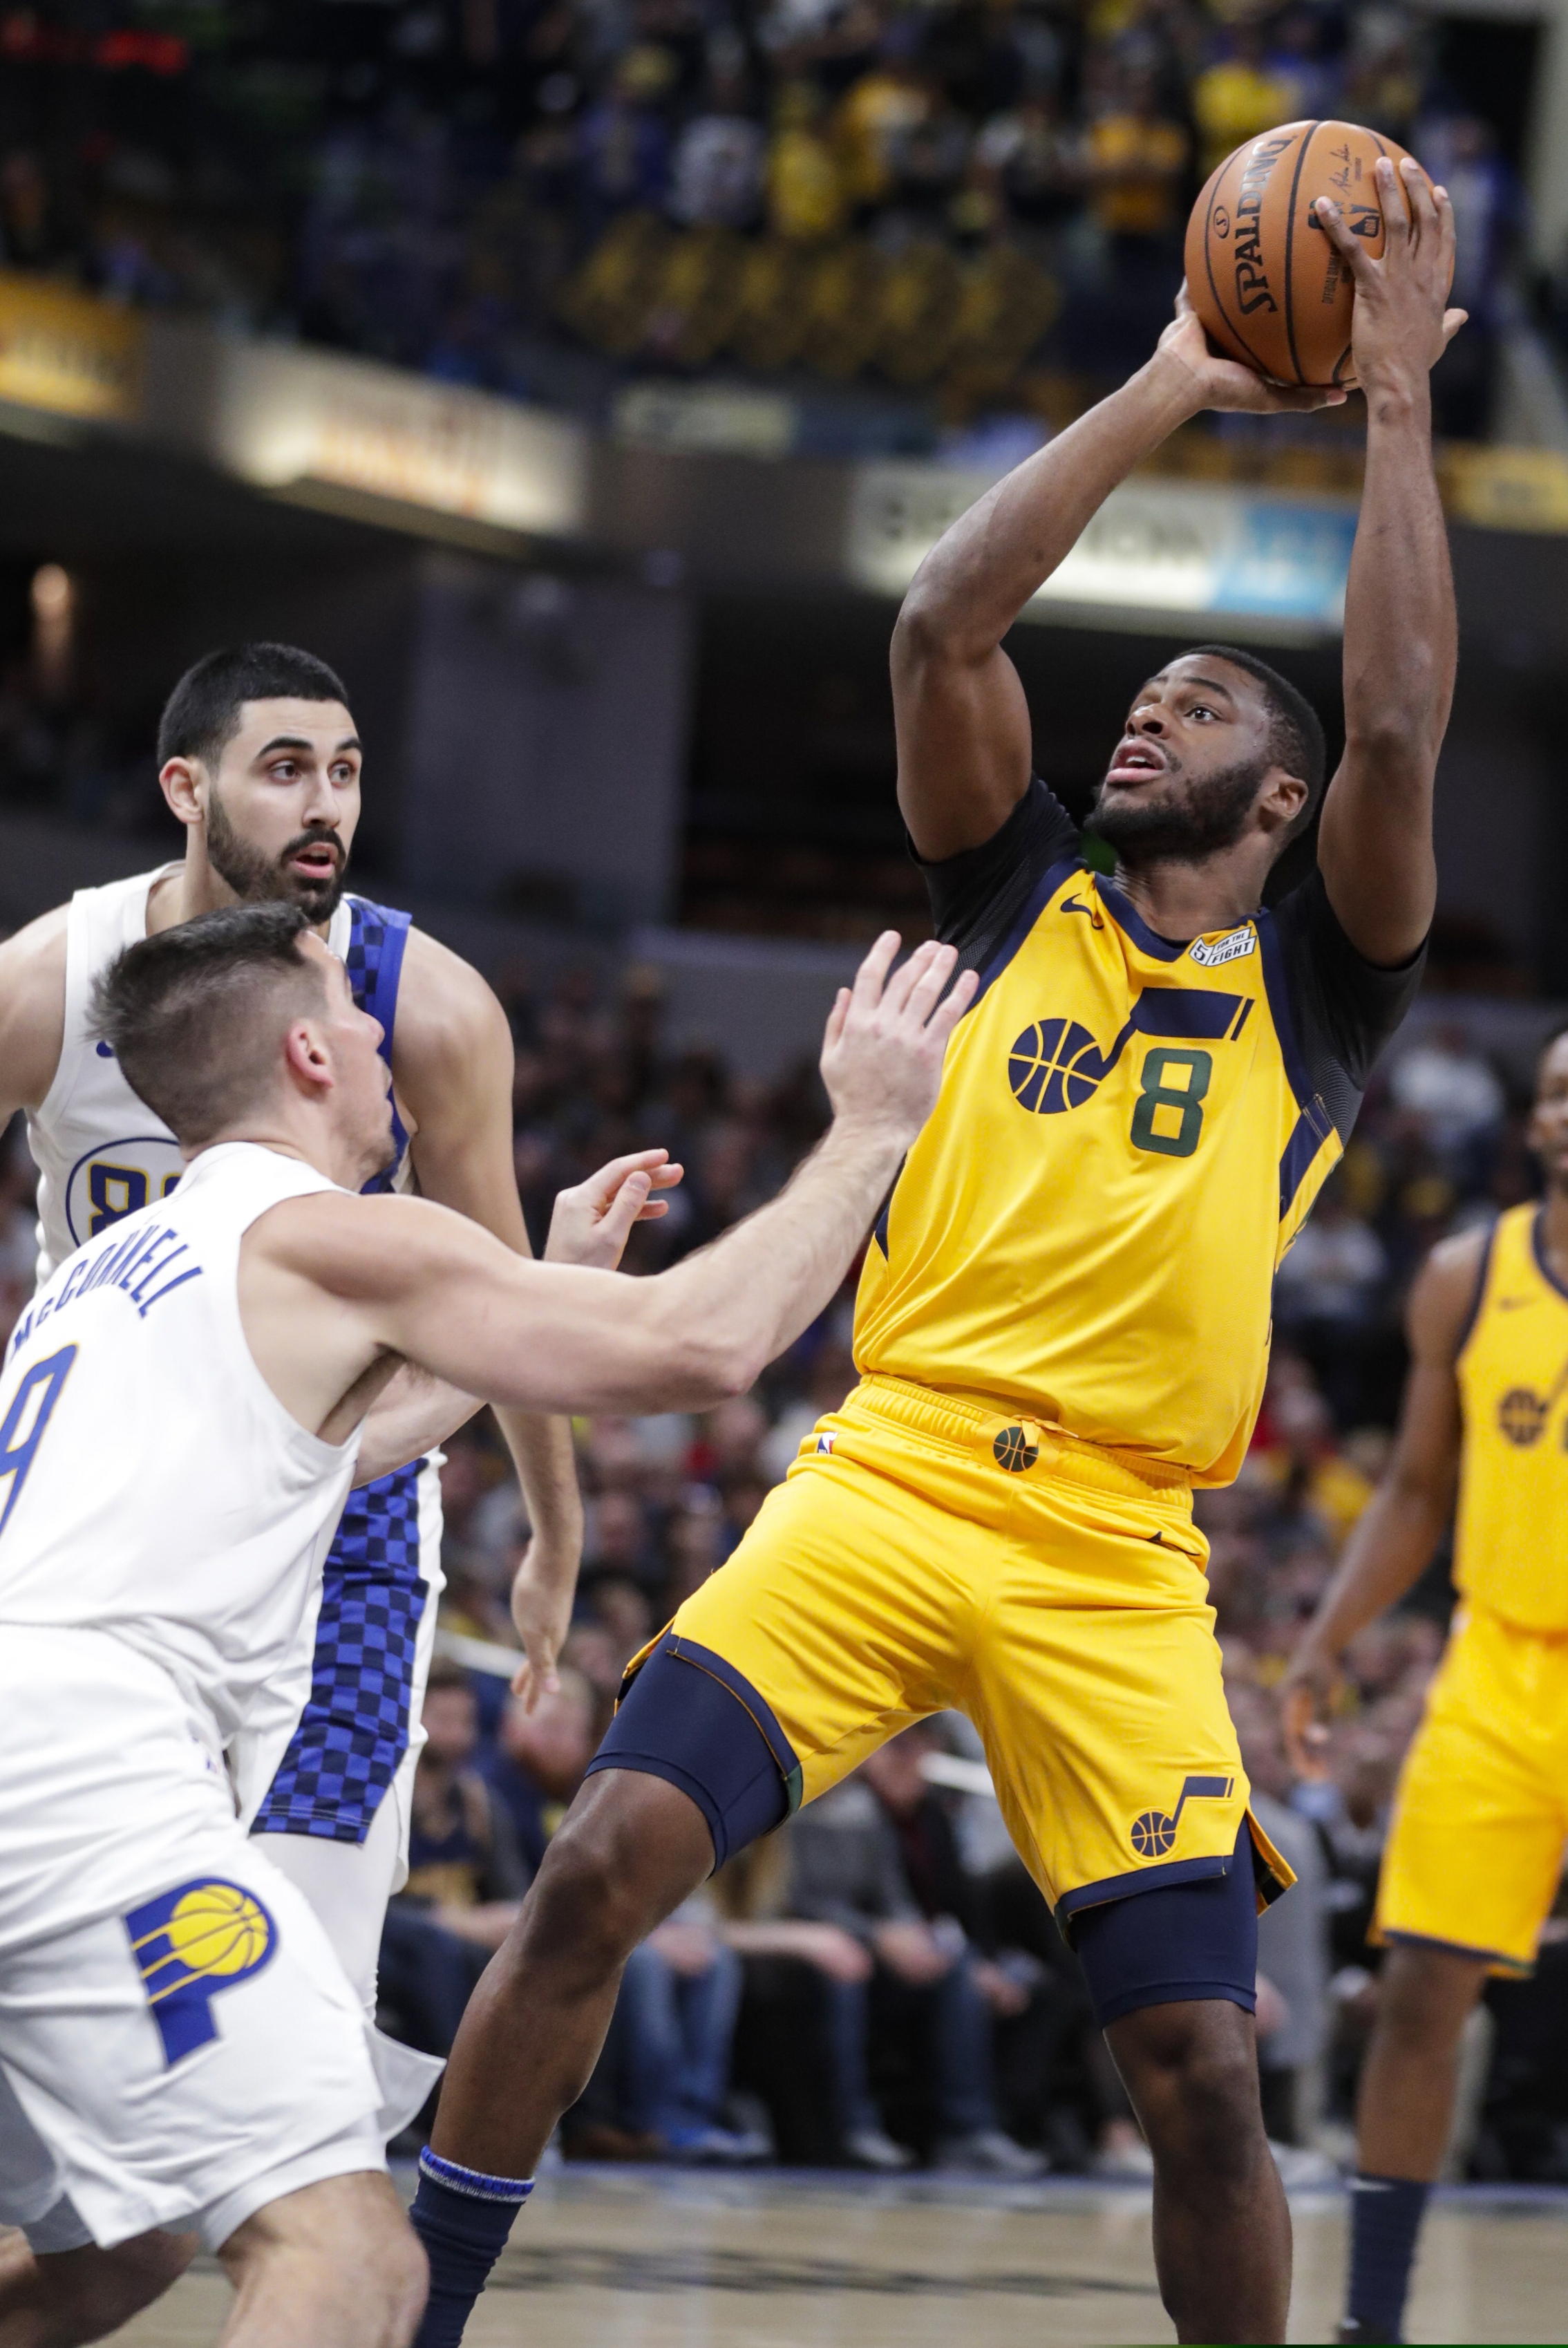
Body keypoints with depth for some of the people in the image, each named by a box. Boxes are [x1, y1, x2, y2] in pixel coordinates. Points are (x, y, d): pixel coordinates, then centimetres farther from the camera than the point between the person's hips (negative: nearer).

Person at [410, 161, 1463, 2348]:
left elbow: (1394, 731, -7)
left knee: (1203, 2064, -8)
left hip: (1113, 1562, -1)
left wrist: (1396, 405, -4)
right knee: (600, 1868, -15)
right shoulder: (1025, 898, 15)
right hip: (884, 1485, 1)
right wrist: (1169, 390, 4)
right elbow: (943, 626, 2)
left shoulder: (1315, 990, 10)